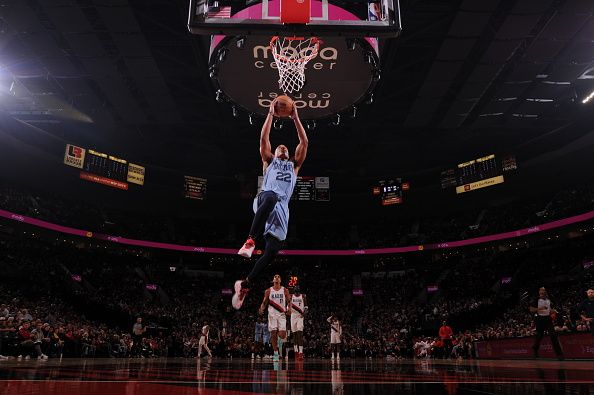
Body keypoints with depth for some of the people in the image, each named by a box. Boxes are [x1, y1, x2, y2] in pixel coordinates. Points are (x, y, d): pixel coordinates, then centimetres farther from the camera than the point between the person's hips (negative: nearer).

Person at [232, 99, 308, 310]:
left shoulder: (294, 164, 34)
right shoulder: (269, 161, 28)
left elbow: (304, 142, 25)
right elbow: (263, 138, 16)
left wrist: (296, 118, 23)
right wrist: (271, 113, 16)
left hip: (282, 207, 3)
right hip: (265, 198, -3)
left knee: (272, 251, -12)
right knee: (270, 196, -43)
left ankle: (245, 284, 1)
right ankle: (250, 240, -41)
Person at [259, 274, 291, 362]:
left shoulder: (285, 291, 5)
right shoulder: (268, 291, 5)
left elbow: (288, 302, 7)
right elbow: (264, 302, 7)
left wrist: (289, 308, -13)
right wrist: (261, 309, -12)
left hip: (282, 314, 0)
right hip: (272, 315, 0)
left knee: (282, 335, -11)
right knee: (273, 334, -2)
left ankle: (279, 341, 24)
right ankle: (276, 354, 10)